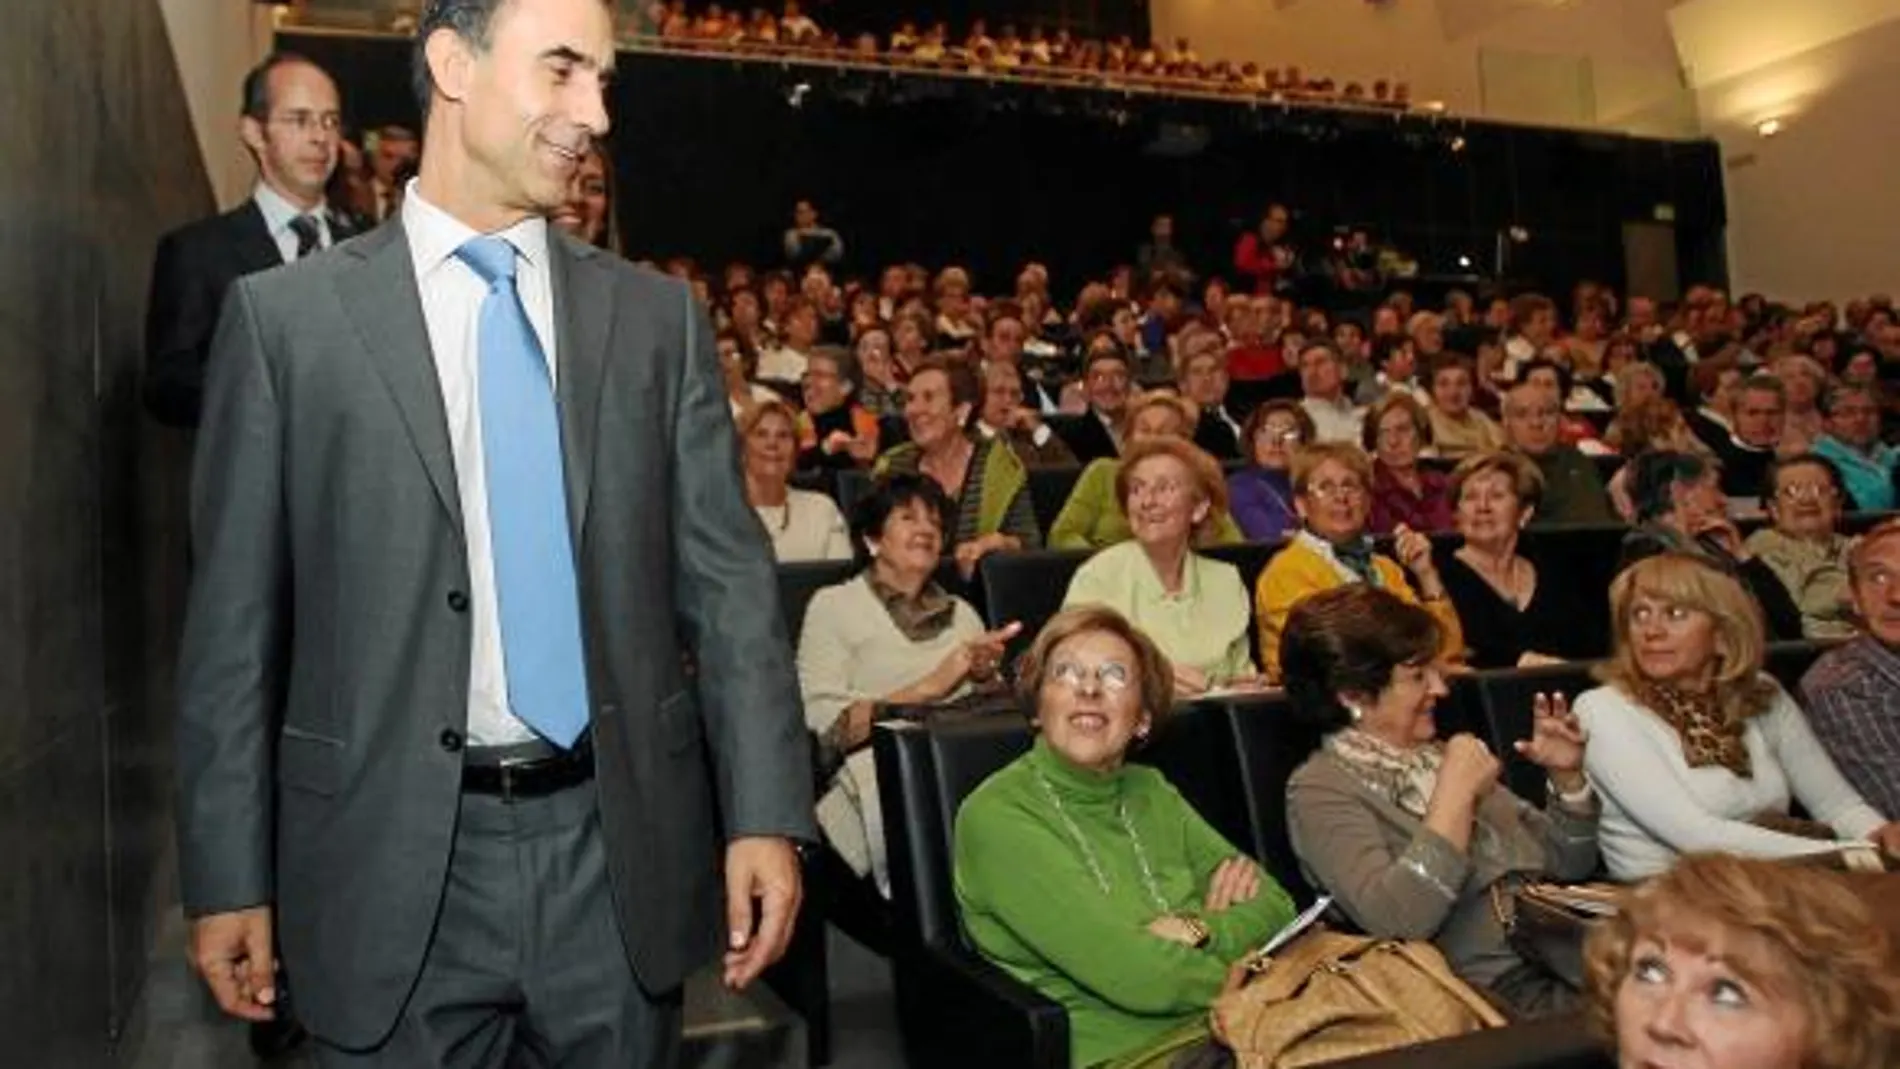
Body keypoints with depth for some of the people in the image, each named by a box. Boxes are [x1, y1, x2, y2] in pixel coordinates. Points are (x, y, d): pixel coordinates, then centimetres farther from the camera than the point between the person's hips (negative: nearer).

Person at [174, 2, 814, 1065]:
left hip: (618, 848, 2)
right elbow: (236, 619, 1)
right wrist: (229, 875, 0)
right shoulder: (288, 315, 0)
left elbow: (729, 578, 1)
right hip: (395, 859, -1)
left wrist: (765, 815, -4)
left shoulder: (659, 315, 4)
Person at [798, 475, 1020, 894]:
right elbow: (826, 725, -5)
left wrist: (986, 677, 0)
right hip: (882, 775, -4)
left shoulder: (961, 612, 24)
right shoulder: (833, 605, 9)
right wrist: (929, 687, -12)